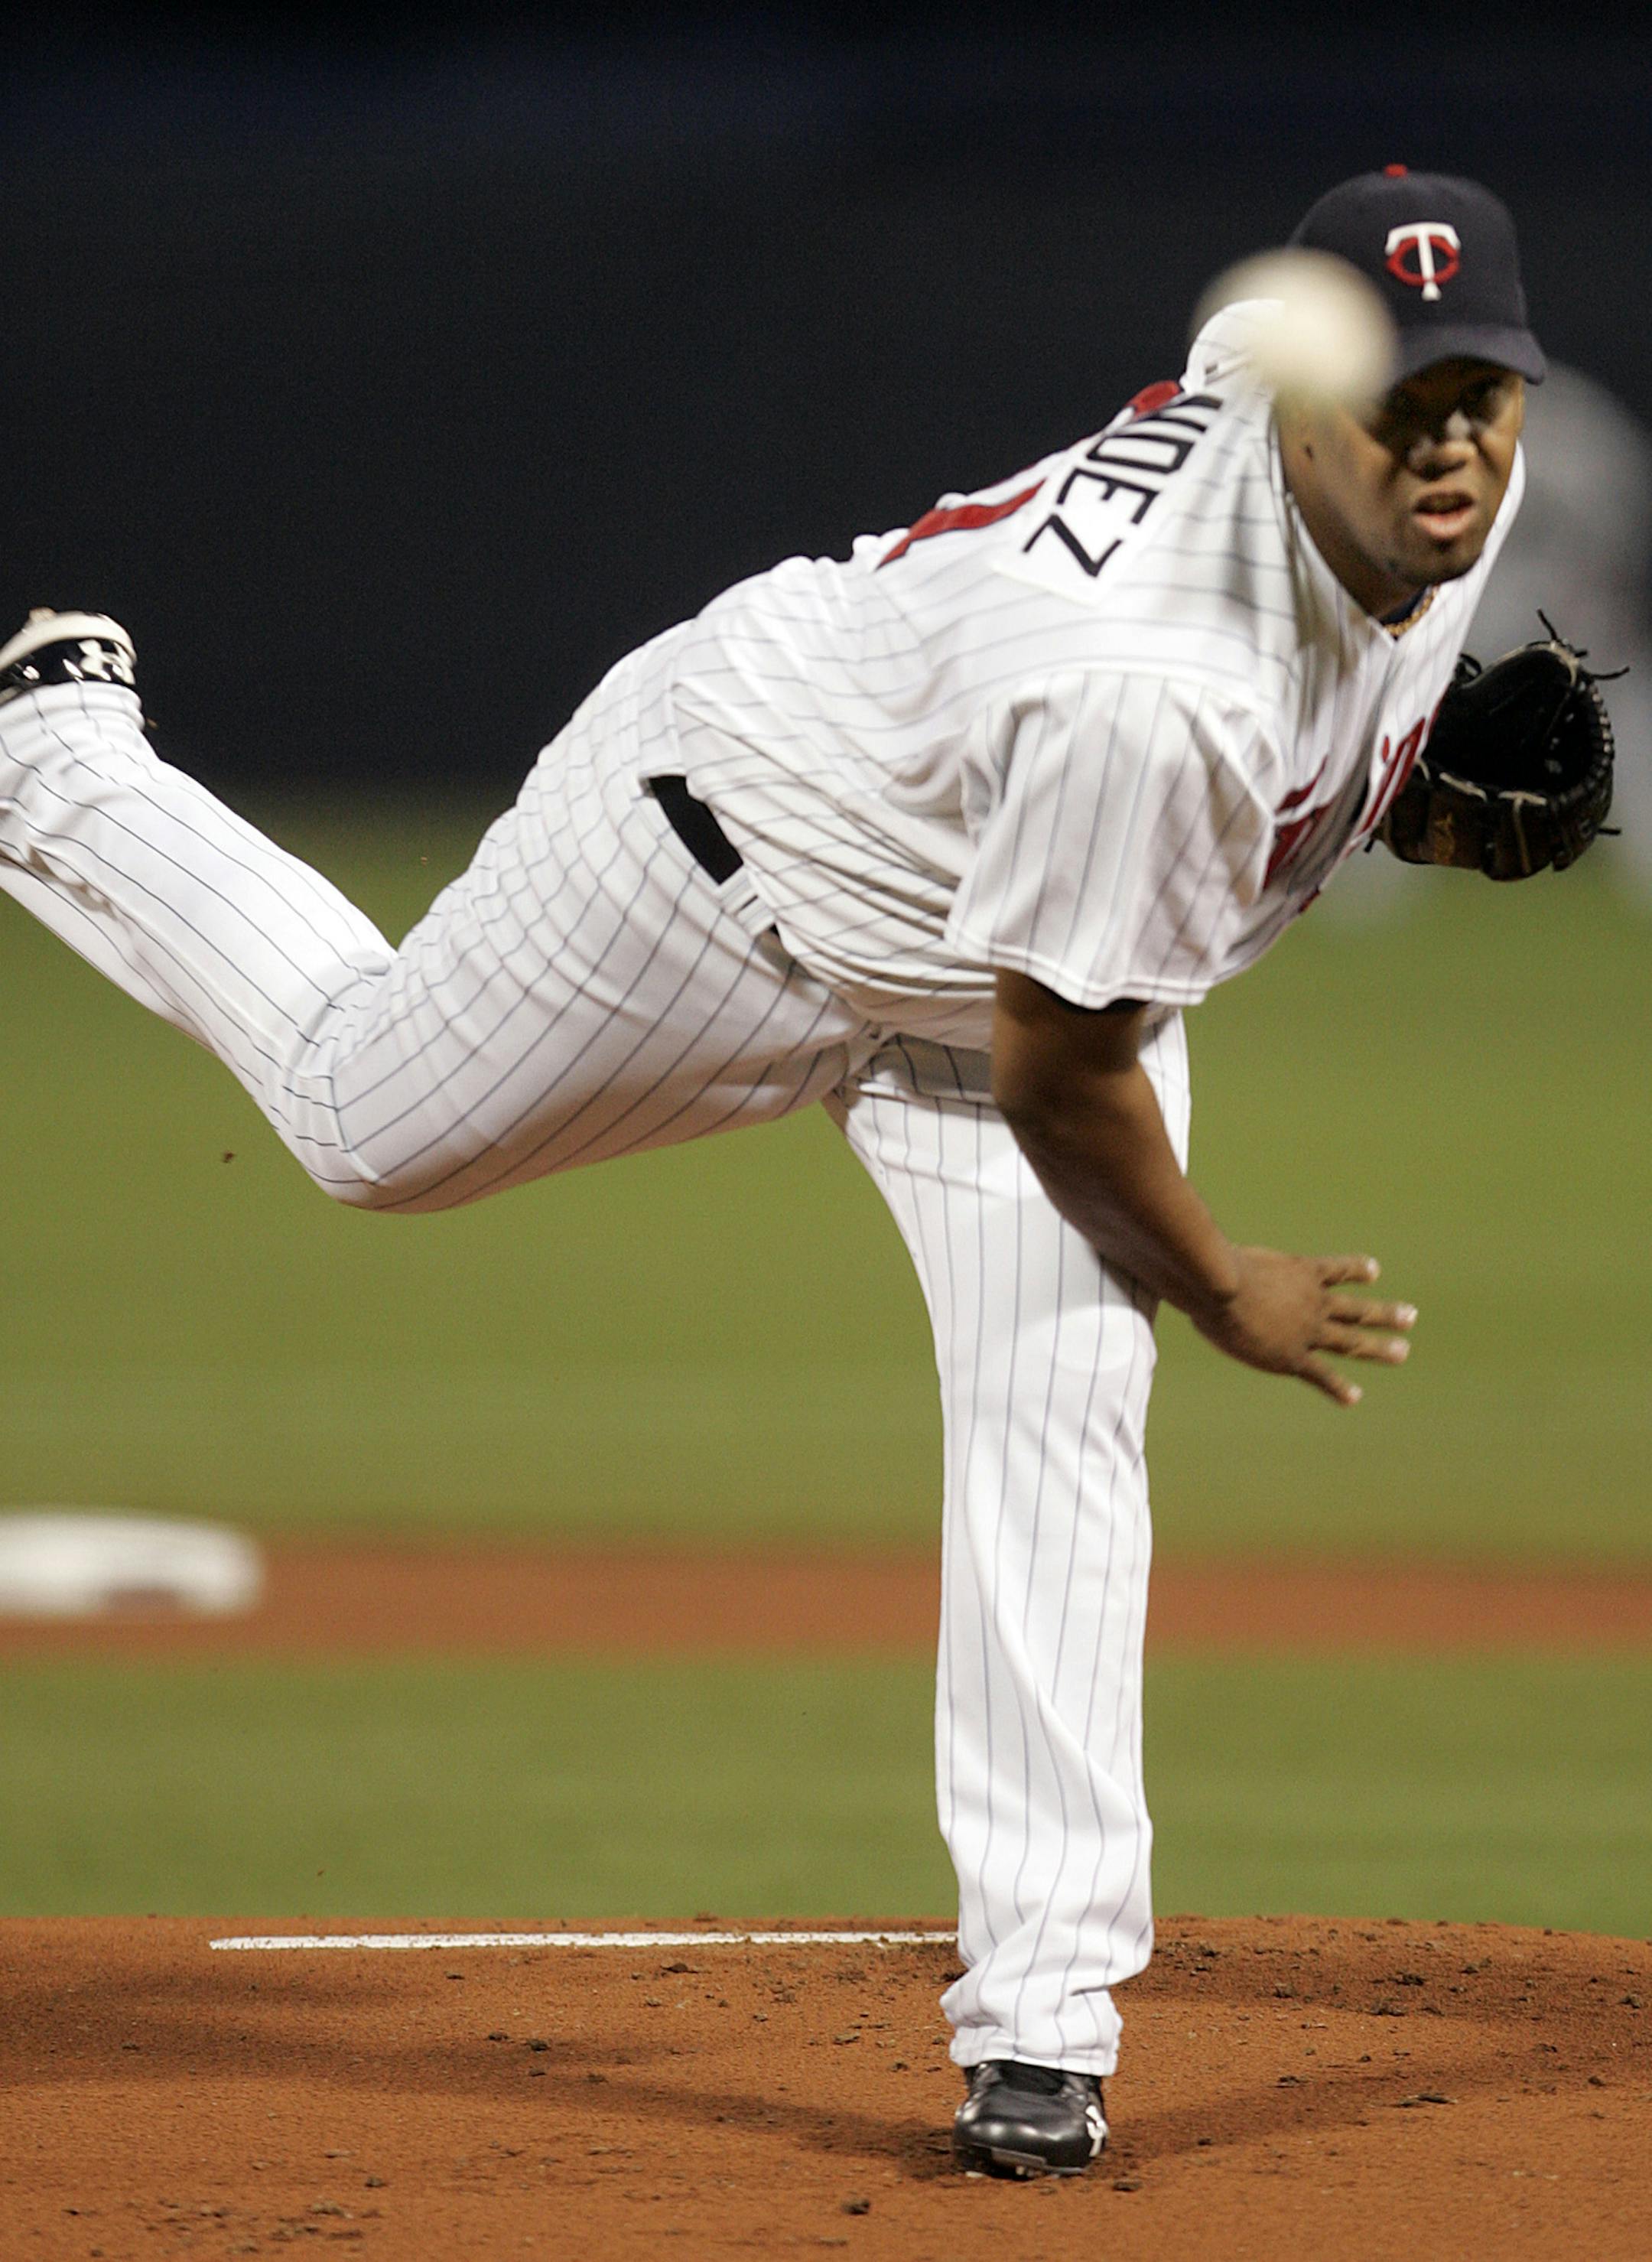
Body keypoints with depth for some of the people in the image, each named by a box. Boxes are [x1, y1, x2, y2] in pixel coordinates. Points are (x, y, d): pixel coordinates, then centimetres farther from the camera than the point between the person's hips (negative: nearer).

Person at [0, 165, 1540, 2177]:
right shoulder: (1148, 689, -44)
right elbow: (1054, 1071, -30)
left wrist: (1443, 747, 0)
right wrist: (1219, 1292, -14)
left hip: (1015, 927, 6)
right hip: (748, 862, -6)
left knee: (1061, 1421, -8)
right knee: (366, 1120, 17)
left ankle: (1040, 2018, -4)